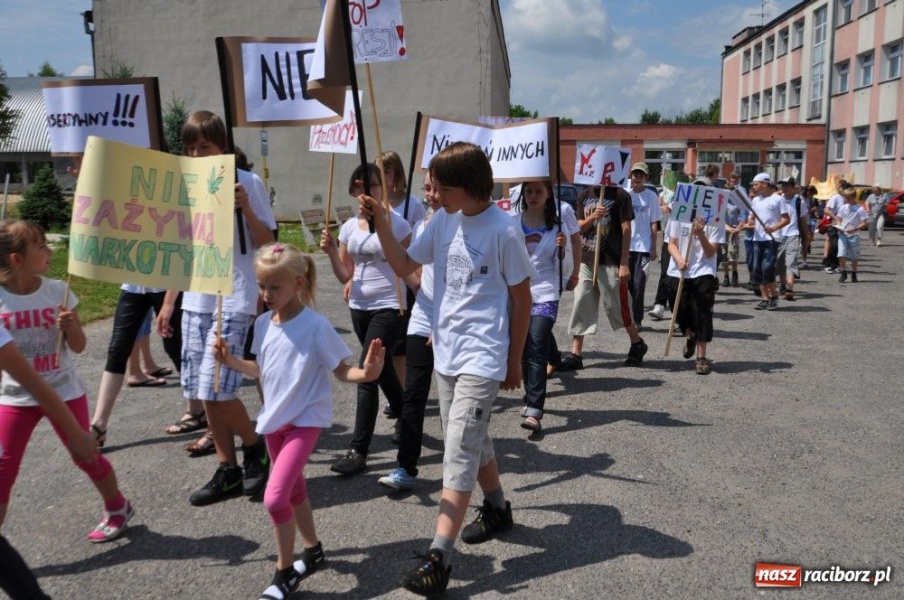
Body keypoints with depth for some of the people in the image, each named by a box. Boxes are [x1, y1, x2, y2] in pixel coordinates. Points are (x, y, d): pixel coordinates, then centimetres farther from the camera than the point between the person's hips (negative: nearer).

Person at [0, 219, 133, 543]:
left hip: (63, 391, 0)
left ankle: (118, 508, 35)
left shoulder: (57, 290, -8)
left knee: (86, 455, 11)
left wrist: (70, 326, -21)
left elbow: (79, 346, -2)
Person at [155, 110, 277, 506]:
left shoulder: (247, 182, -5)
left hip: (233, 300, -6)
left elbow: (265, 242, -5)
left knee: (215, 388, -12)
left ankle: (255, 445, 15)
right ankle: (228, 471, 20)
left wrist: (245, 207, -21)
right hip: (195, 301, 6)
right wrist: (168, 302, 14)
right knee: (200, 392, 7)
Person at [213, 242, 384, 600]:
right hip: (274, 419, 7)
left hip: (305, 420, -7)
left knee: (275, 497, -14)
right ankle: (312, 550, 42)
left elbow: (341, 371, -15)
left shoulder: (315, 326, -19)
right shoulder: (263, 324, 0)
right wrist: (231, 360, 0)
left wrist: (367, 373, -34)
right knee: (294, 490, 21)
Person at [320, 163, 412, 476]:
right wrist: (331, 252, -7)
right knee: (382, 370, 19)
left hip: (389, 308, -6)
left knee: (367, 374, -11)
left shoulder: (397, 224, -8)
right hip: (359, 307, 6)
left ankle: (358, 450, -4)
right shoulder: (349, 227, 7)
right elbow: (345, 276, 9)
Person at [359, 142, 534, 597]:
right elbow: (404, 265, 11)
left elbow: (521, 298, -6)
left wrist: (514, 361, -1)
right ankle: (497, 509, 43)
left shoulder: (503, 230, -14)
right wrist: (381, 224, -4)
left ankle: (438, 558, -6)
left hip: (482, 358, -7)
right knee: (472, 442, 20)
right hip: (446, 352, 7)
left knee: (459, 452, -9)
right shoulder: (443, 222, 3)